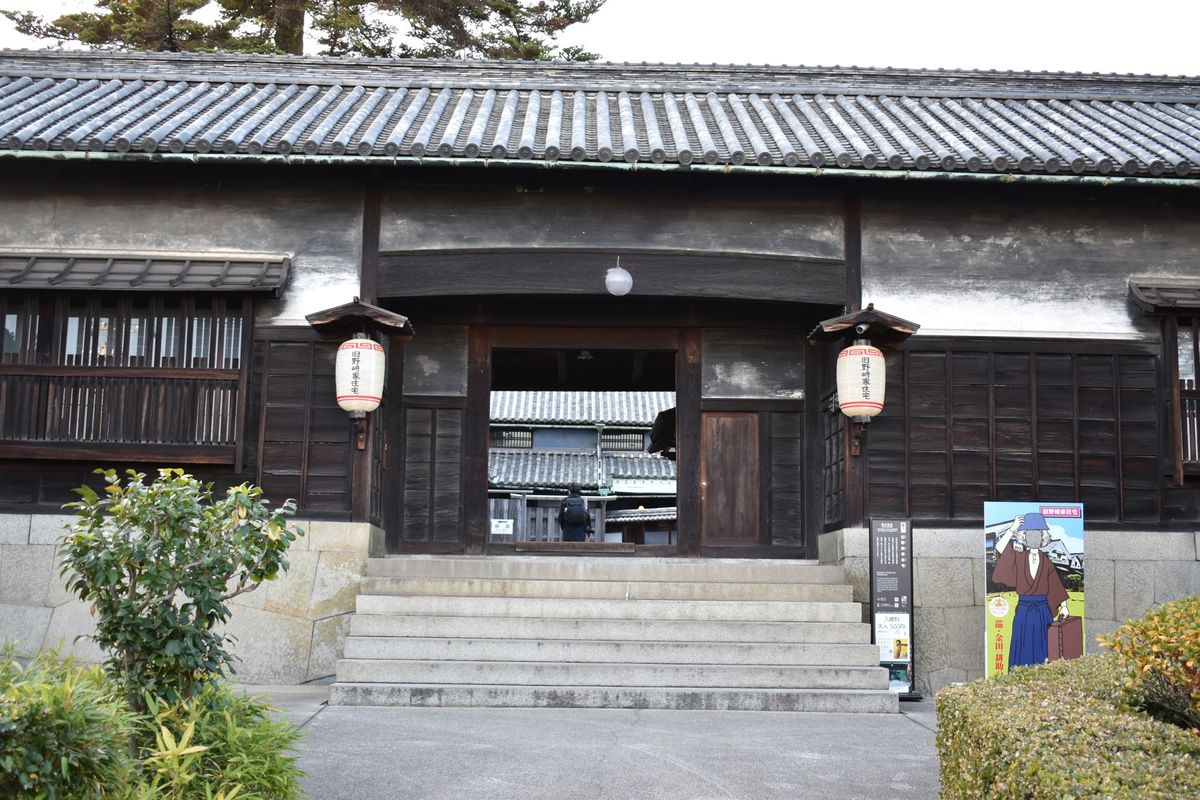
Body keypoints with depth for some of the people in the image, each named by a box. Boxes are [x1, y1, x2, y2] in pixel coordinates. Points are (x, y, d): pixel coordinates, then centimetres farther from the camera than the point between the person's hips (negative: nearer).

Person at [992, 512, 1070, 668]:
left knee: (1040, 650, 6)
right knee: (1022, 649, 1)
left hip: (1042, 611, 1)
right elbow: (1000, 549, -17)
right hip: (1023, 610, -1)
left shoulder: (1046, 561, 2)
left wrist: (1064, 607, 6)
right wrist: (1012, 529, -20)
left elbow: (1056, 584, 7)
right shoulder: (1019, 557, -1)